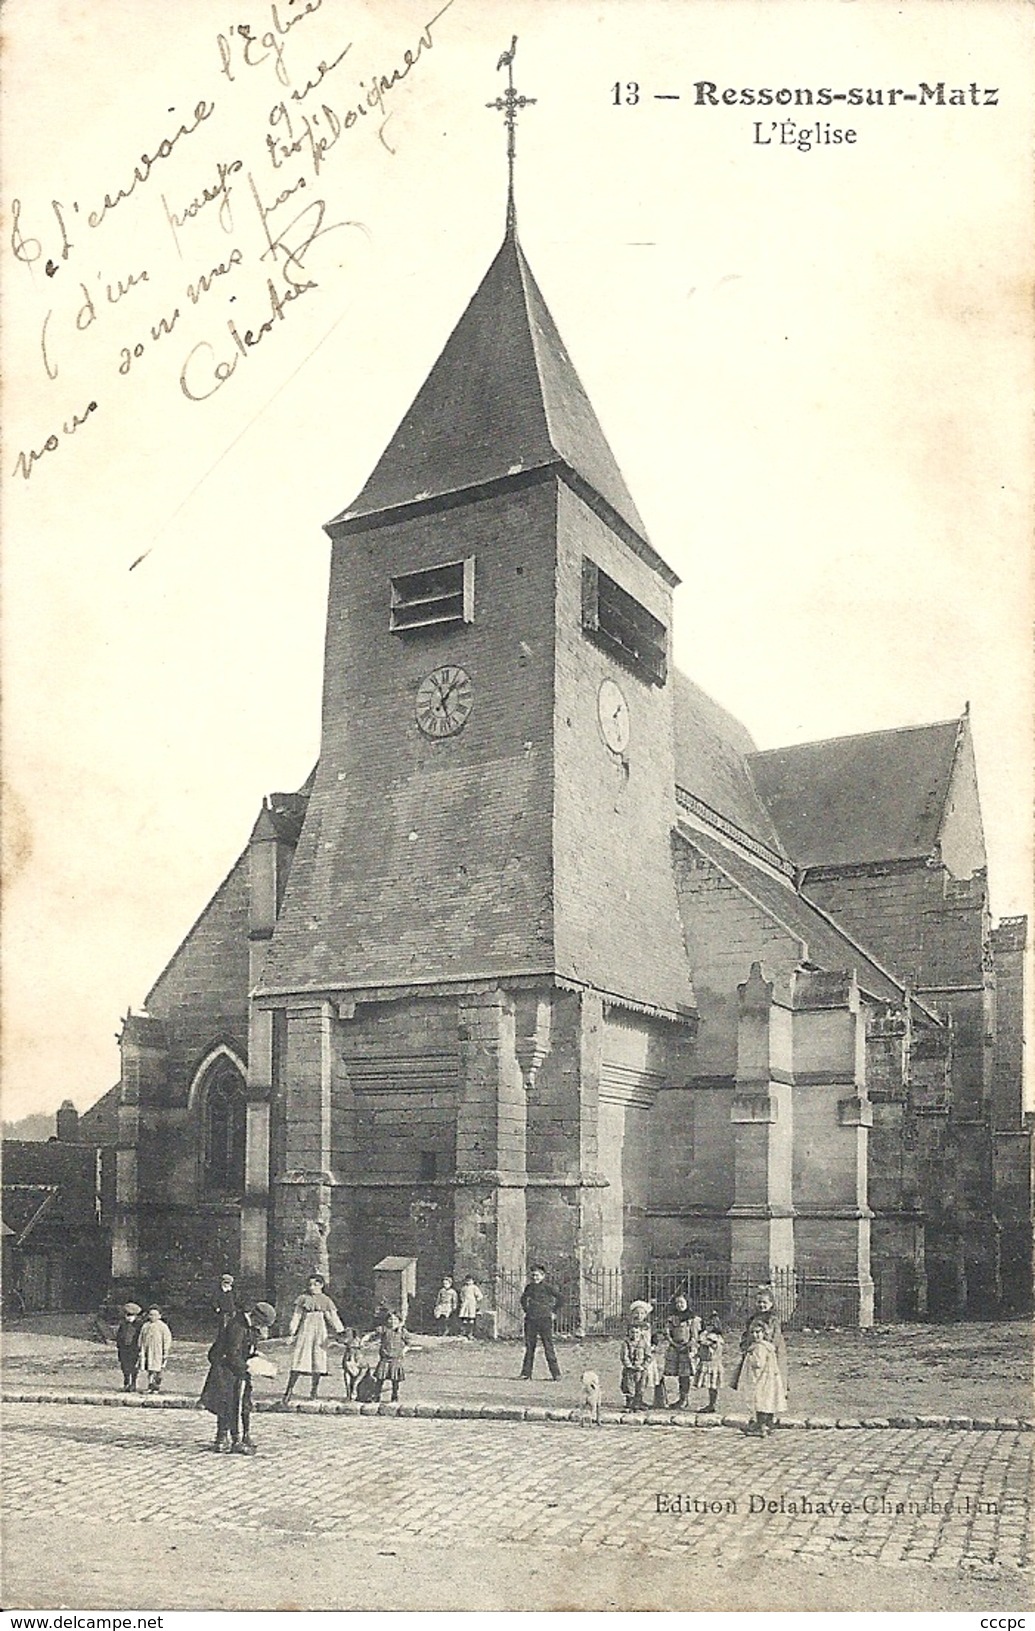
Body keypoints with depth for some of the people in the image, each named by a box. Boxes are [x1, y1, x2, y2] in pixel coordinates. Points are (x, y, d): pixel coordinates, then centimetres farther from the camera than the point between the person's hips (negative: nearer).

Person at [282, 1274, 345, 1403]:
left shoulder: (325, 1300, 9)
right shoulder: (303, 1299, 6)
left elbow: (332, 1317, 4)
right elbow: (296, 1316, 1)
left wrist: (340, 1331, -9)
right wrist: (291, 1331, -11)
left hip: (320, 1333, 2)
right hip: (305, 1330, -2)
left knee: (318, 1361, 2)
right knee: (299, 1360, -8)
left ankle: (314, 1390, 13)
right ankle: (289, 1389, -4)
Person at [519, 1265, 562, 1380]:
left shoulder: (547, 1287, -4)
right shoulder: (529, 1287, 9)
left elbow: (560, 1298, -3)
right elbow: (523, 1299, 26)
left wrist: (553, 1311, -1)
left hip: (545, 1320, -4)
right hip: (530, 1320, 4)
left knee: (548, 1347, -6)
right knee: (529, 1347, 6)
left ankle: (556, 1375, -2)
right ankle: (526, 1374, 11)